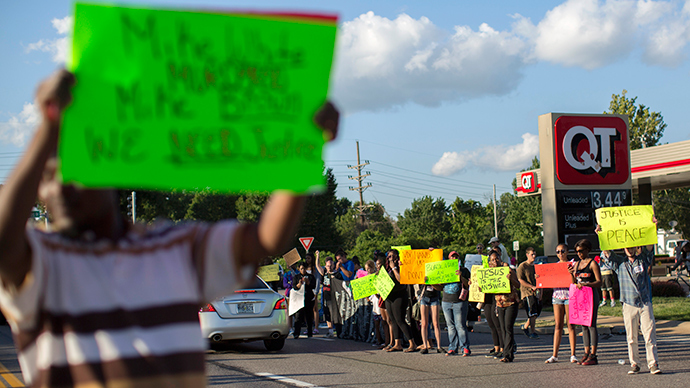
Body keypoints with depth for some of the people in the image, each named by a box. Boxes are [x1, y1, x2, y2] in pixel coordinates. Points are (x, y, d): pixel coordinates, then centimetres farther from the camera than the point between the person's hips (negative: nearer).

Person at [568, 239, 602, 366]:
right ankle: (586, 353, 13)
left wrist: (585, 284, -26)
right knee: (584, 326, 8)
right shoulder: (576, 264, 14)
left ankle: (593, 355, -7)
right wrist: (572, 274, -2)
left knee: (591, 325, -8)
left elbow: (599, 282, -13)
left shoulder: (593, 263, -6)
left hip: (591, 296, -7)